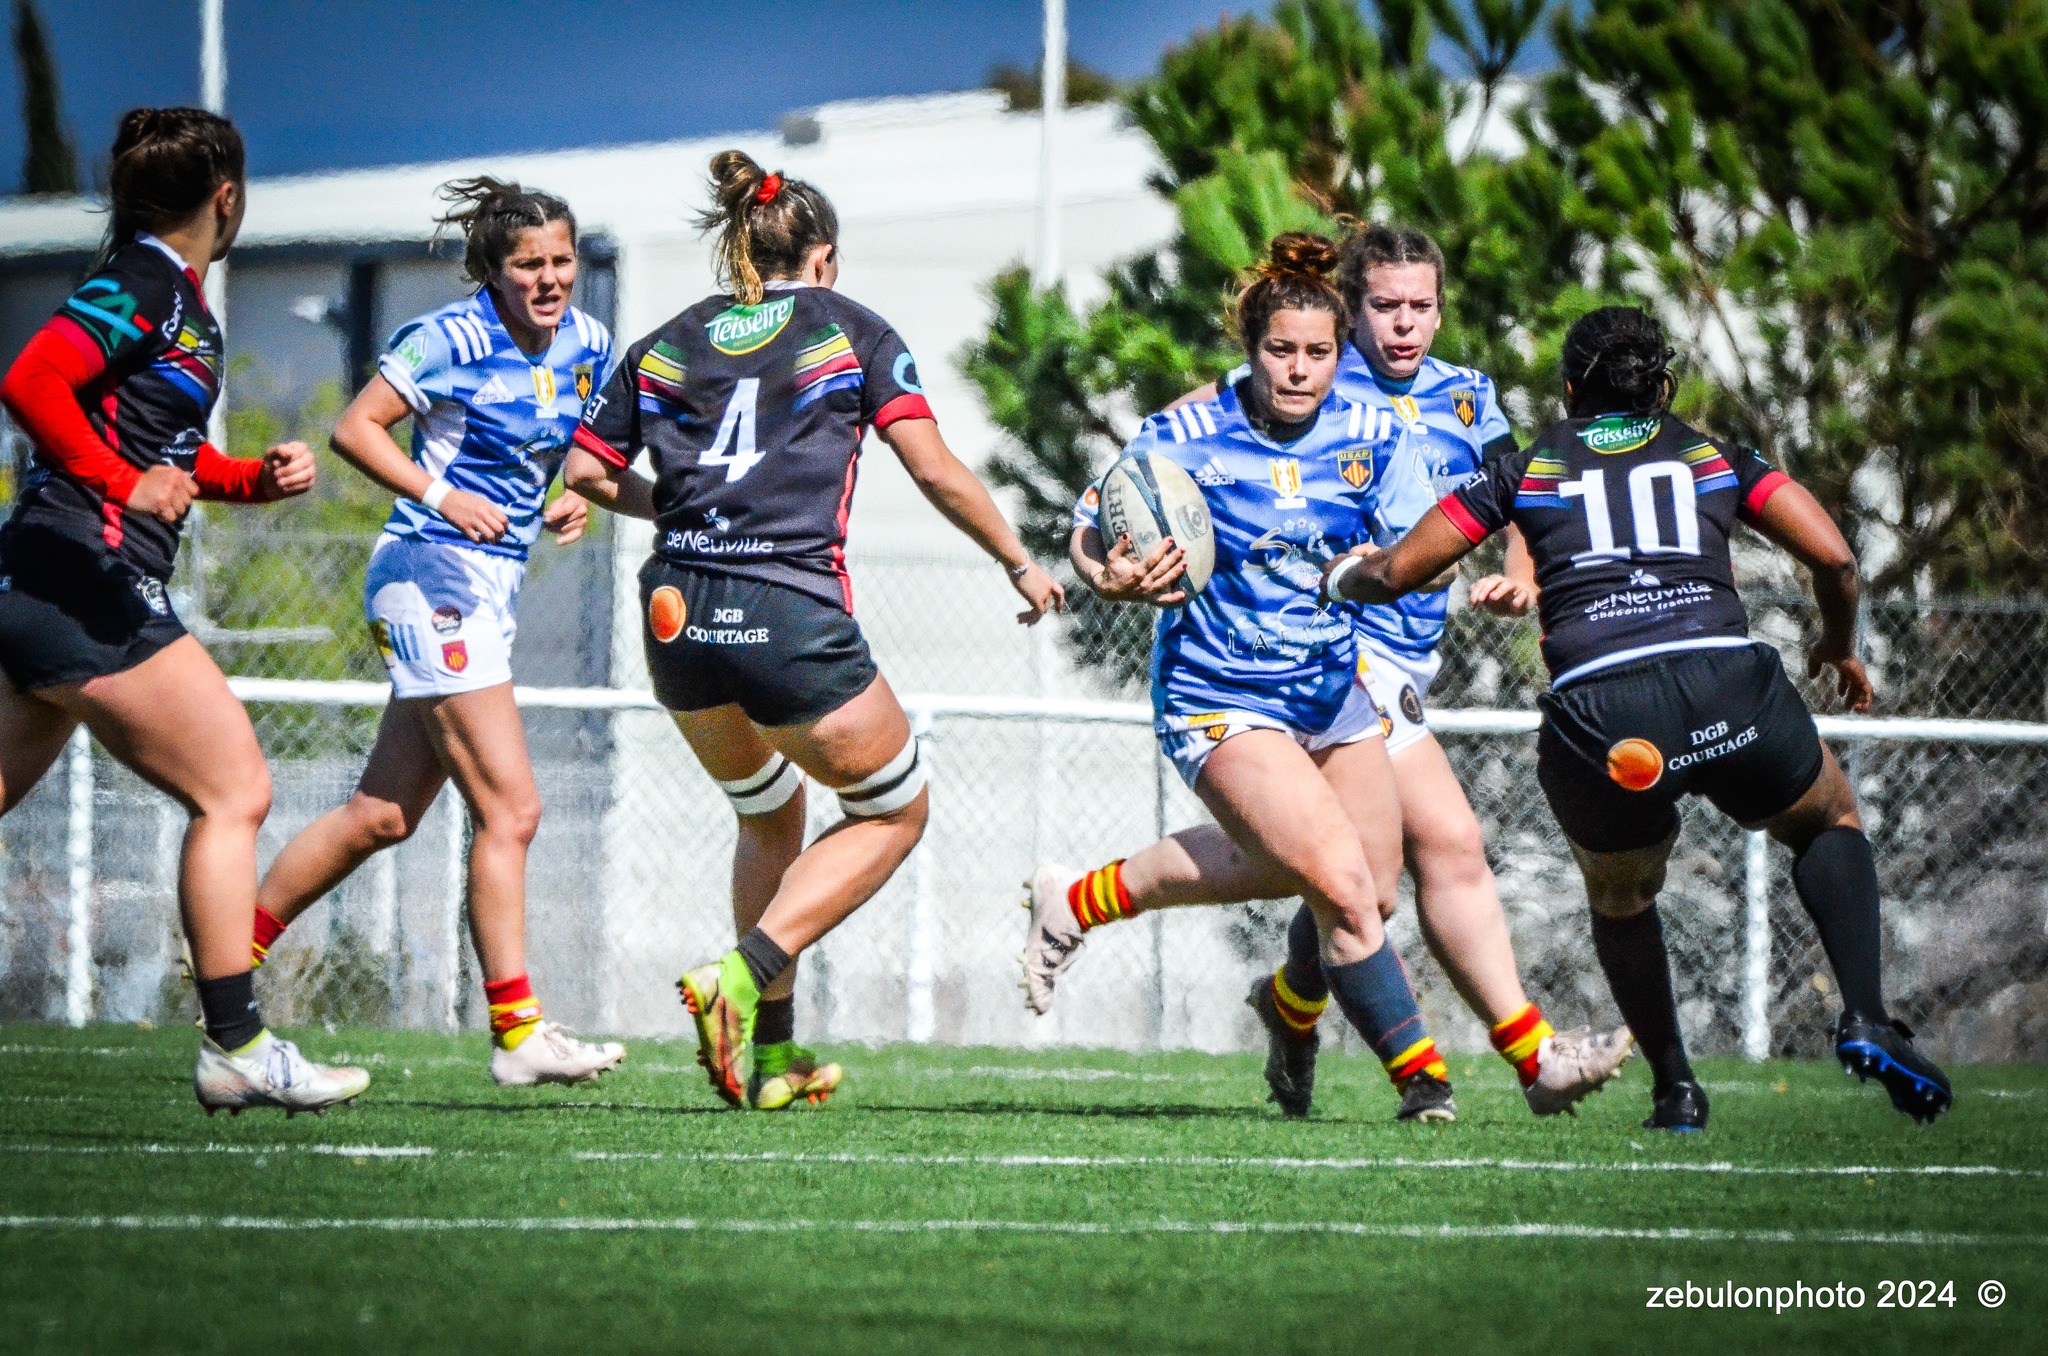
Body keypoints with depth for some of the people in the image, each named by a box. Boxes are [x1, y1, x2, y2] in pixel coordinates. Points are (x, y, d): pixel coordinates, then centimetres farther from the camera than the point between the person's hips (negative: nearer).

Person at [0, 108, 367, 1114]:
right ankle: (235, 1049, -7)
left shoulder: (174, 296, 19)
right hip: (84, 585, -10)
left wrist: (258, 478, 12)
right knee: (233, 794, -7)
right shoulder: (142, 286, -11)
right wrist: (125, 484, -26)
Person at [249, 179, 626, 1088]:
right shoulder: (452, 339, -12)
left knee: (383, 817, 12)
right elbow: (355, 428, -11)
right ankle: (517, 1034, -11)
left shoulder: (585, 347, 9)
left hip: (494, 586, 8)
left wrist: (572, 500, 2)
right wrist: (442, 496, -23)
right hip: (434, 577, -8)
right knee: (509, 808, -13)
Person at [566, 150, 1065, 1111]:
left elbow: (584, 471, 14)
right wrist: (1020, 564, 11)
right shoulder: (848, 330, 6)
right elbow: (936, 471, 0)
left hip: (678, 620, 5)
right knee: (892, 811, 16)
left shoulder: (666, 345, 15)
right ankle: (743, 976, -6)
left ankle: (771, 1054, 22)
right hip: (792, 618, -5)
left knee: (769, 815, 28)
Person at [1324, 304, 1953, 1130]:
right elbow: (1833, 557, 11)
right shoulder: (1718, 459, 21)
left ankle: (1675, 1088, 20)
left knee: (1620, 899, 30)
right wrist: (1839, 648, 31)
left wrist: (1345, 576, 45)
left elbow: (1394, 573, 22)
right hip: (1727, 683, 0)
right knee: (1831, 824, 28)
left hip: (1594, 715, 0)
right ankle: (1865, 1018, 6)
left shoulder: (1525, 472, 20)